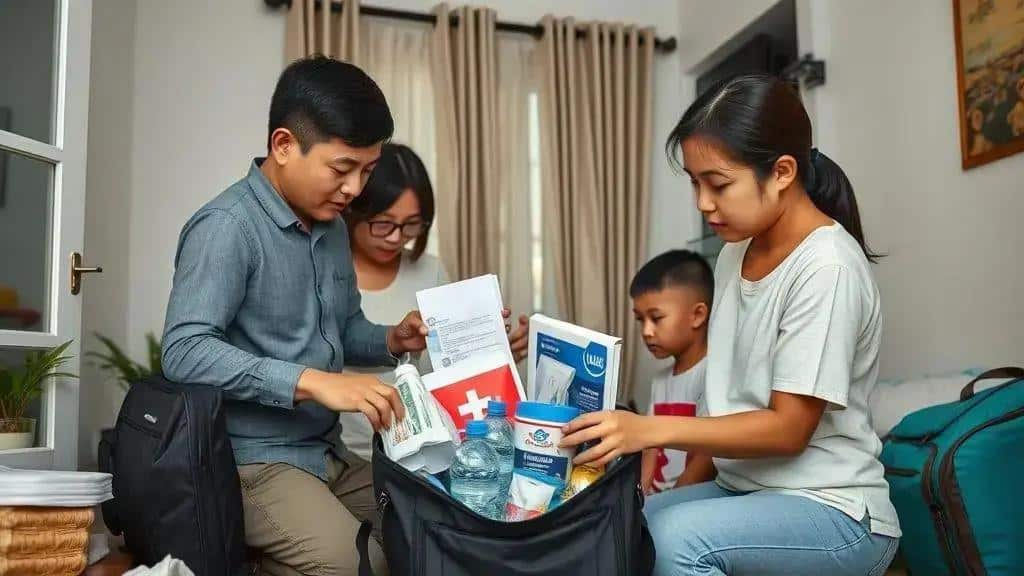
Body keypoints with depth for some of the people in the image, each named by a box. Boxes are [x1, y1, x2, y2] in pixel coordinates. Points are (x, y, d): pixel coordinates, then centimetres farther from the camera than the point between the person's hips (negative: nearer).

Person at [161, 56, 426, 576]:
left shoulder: (332, 227, 11)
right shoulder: (227, 226, -16)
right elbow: (184, 353, -25)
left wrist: (392, 340, 0)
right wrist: (312, 382, -31)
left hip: (327, 453, 8)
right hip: (252, 460, -8)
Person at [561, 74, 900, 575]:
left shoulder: (827, 268, -19)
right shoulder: (734, 254, 6)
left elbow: (788, 429, -21)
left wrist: (649, 430, -29)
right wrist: (689, 483, 1)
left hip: (832, 511, -7)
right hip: (744, 487, 7)